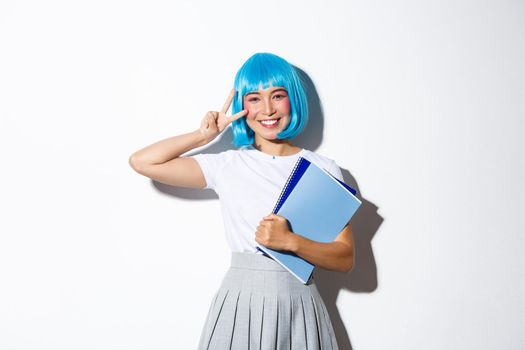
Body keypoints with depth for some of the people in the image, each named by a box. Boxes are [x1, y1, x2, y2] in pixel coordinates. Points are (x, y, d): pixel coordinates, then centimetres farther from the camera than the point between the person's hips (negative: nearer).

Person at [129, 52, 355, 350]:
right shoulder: (227, 165, 2)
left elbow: (345, 259, -2)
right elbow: (142, 162, -4)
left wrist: (290, 241, -18)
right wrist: (204, 136, 0)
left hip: (299, 309, 0)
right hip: (240, 306, 0)